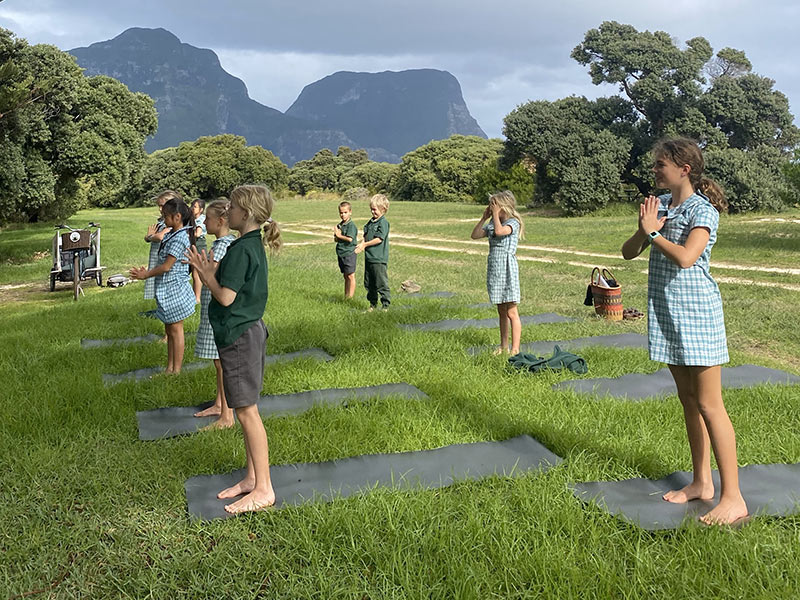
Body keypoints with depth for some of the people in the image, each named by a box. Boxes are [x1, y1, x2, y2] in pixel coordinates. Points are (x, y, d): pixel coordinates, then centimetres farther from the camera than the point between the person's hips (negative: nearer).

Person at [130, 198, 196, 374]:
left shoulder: (180, 238, -20)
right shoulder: (171, 234, 10)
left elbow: (166, 266, -20)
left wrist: (145, 275, -9)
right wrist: (148, 272, 4)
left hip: (174, 289, -10)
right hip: (167, 289, 10)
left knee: (175, 330, 0)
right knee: (169, 330, 15)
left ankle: (176, 371, 9)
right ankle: (169, 368, 24)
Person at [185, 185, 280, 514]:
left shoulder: (241, 249, -19)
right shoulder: (254, 245, 11)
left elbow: (226, 297, -20)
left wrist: (206, 273, -6)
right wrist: (209, 271, 8)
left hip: (240, 336, -10)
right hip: (248, 331, 10)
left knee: (247, 412, -4)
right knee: (246, 410, 16)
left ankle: (264, 490, 4)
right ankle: (253, 478, 25)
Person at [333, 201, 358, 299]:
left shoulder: (351, 225, -12)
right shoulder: (339, 225, 13)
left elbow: (350, 239, -21)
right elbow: (335, 239, 16)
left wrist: (339, 235, -9)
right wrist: (336, 237, -7)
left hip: (349, 253, -8)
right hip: (341, 253, 8)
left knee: (350, 276, -4)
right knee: (345, 276, 14)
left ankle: (351, 296, 0)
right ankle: (346, 296, 19)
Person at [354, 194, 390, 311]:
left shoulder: (383, 223, -11)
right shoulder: (370, 222, 14)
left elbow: (379, 239, -17)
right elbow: (365, 236, 16)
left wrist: (365, 244, -12)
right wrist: (361, 244, -5)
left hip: (379, 259, -8)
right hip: (369, 257, 8)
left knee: (381, 284, -4)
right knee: (369, 283, 14)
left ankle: (385, 305, 4)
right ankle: (373, 304, 24)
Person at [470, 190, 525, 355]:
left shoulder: (513, 222, -10)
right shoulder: (491, 224, 12)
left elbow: (500, 231, -30)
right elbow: (475, 235, 10)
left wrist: (495, 215, -17)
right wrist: (484, 217, 4)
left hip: (507, 269, -8)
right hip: (494, 268, 8)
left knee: (511, 312, -6)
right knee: (501, 312, 15)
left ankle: (515, 349, -2)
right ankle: (503, 346, 23)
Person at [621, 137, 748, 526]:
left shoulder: (702, 210, -12)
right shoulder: (660, 204, 10)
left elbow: (685, 258, -28)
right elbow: (628, 252, 8)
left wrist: (654, 232, -14)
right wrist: (644, 231, -11)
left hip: (696, 313, -8)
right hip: (667, 313, 8)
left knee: (708, 404, -7)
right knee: (688, 400, 14)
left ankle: (733, 499, 0)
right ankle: (701, 483, 25)